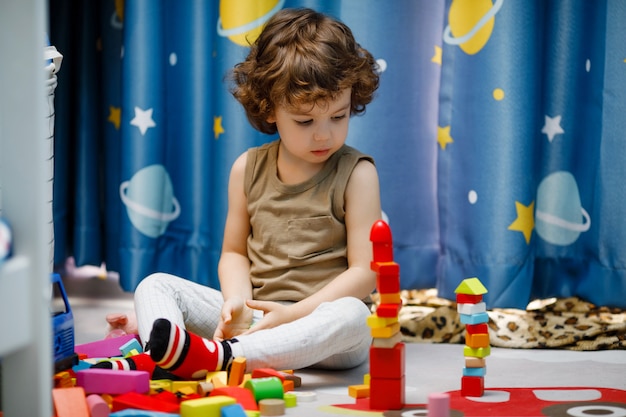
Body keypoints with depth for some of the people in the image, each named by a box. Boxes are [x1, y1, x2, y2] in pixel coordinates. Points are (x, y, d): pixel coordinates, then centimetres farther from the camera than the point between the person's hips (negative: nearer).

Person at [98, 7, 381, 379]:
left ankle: (216, 356, -52)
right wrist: (236, 300, -8)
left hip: (322, 313, -4)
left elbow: (364, 271, -8)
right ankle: (156, 356, -41)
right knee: (157, 285, -8)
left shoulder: (356, 174, -3)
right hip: (253, 317, 4)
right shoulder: (249, 169, 8)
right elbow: (235, 252, 14)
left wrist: (294, 313, -18)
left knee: (350, 315, -39)